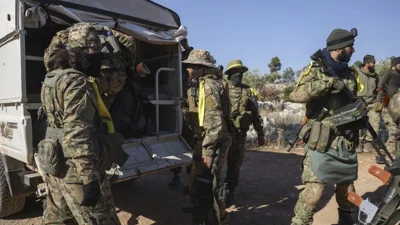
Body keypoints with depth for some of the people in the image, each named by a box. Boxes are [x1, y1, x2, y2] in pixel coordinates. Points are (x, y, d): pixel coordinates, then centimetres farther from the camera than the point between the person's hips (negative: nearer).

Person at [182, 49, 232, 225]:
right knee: (196, 185, 20)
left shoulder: (209, 85, -15)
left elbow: (215, 121, -23)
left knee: (208, 188, -1)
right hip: (203, 143, 10)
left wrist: (208, 149, -24)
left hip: (211, 145, -10)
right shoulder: (200, 85, 16)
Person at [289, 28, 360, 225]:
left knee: (347, 186, 19)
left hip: (346, 141, 7)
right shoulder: (315, 70, -8)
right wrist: (327, 83, -29)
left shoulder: (349, 73, 11)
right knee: (314, 190, -9)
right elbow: (295, 95, -24)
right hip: (322, 142, -6)